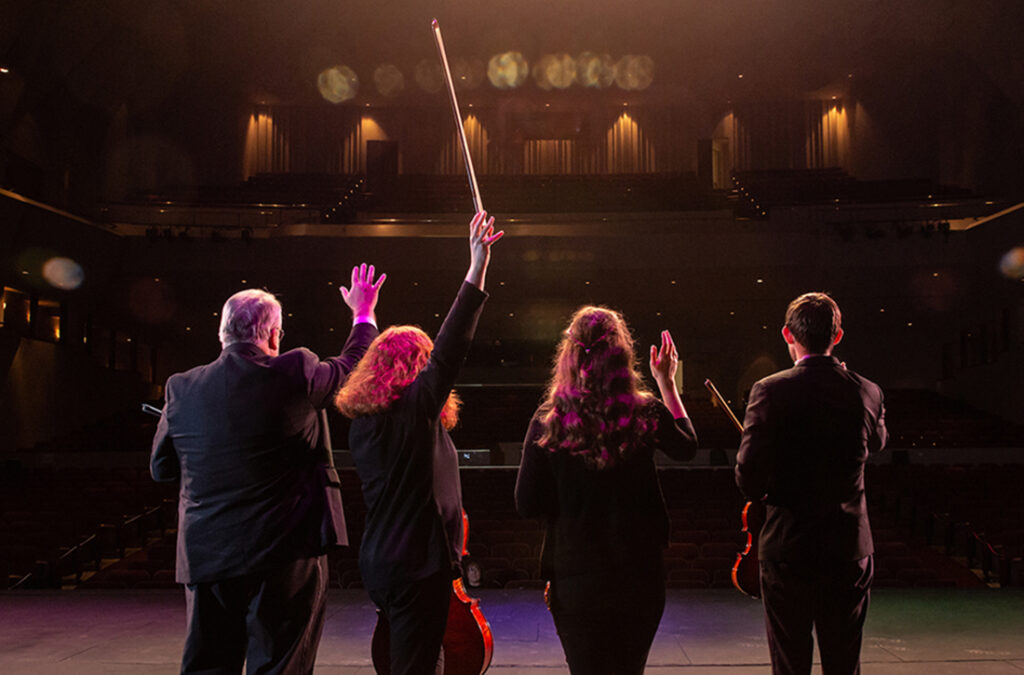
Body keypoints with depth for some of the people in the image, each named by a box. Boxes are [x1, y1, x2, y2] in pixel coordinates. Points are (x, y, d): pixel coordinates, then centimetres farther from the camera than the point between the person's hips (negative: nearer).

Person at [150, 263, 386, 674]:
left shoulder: (181, 389, 0)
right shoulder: (294, 373, -10)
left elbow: (160, 467, 11)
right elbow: (351, 367, 8)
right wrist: (364, 312, 24)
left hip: (205, 557, 4)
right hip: (287, 555, -3)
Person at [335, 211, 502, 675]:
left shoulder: (361, 420, 5)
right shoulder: (415, 407, -17)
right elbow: (452, 345, -23)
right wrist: (477, 269, -24)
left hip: (378, 562, 8)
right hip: (419, 564, -8)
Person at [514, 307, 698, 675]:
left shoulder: (549, 421, -12)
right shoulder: (646, 413, -9)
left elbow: (527, 505, -9)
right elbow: (687, 446, 14)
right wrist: (667, 382, 21)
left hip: (576, 579, -1)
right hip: (639, 575, 2)